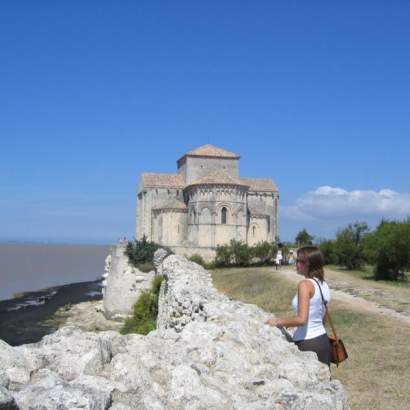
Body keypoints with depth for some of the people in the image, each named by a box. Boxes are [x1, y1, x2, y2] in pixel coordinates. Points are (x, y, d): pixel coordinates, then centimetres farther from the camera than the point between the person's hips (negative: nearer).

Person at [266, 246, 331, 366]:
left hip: (308, 345, -8)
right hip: (323, 341, 8)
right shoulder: (323, 285, 8)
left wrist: (278, 322, -12)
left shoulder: (305, 284, -16)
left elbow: (301, 319, -24)